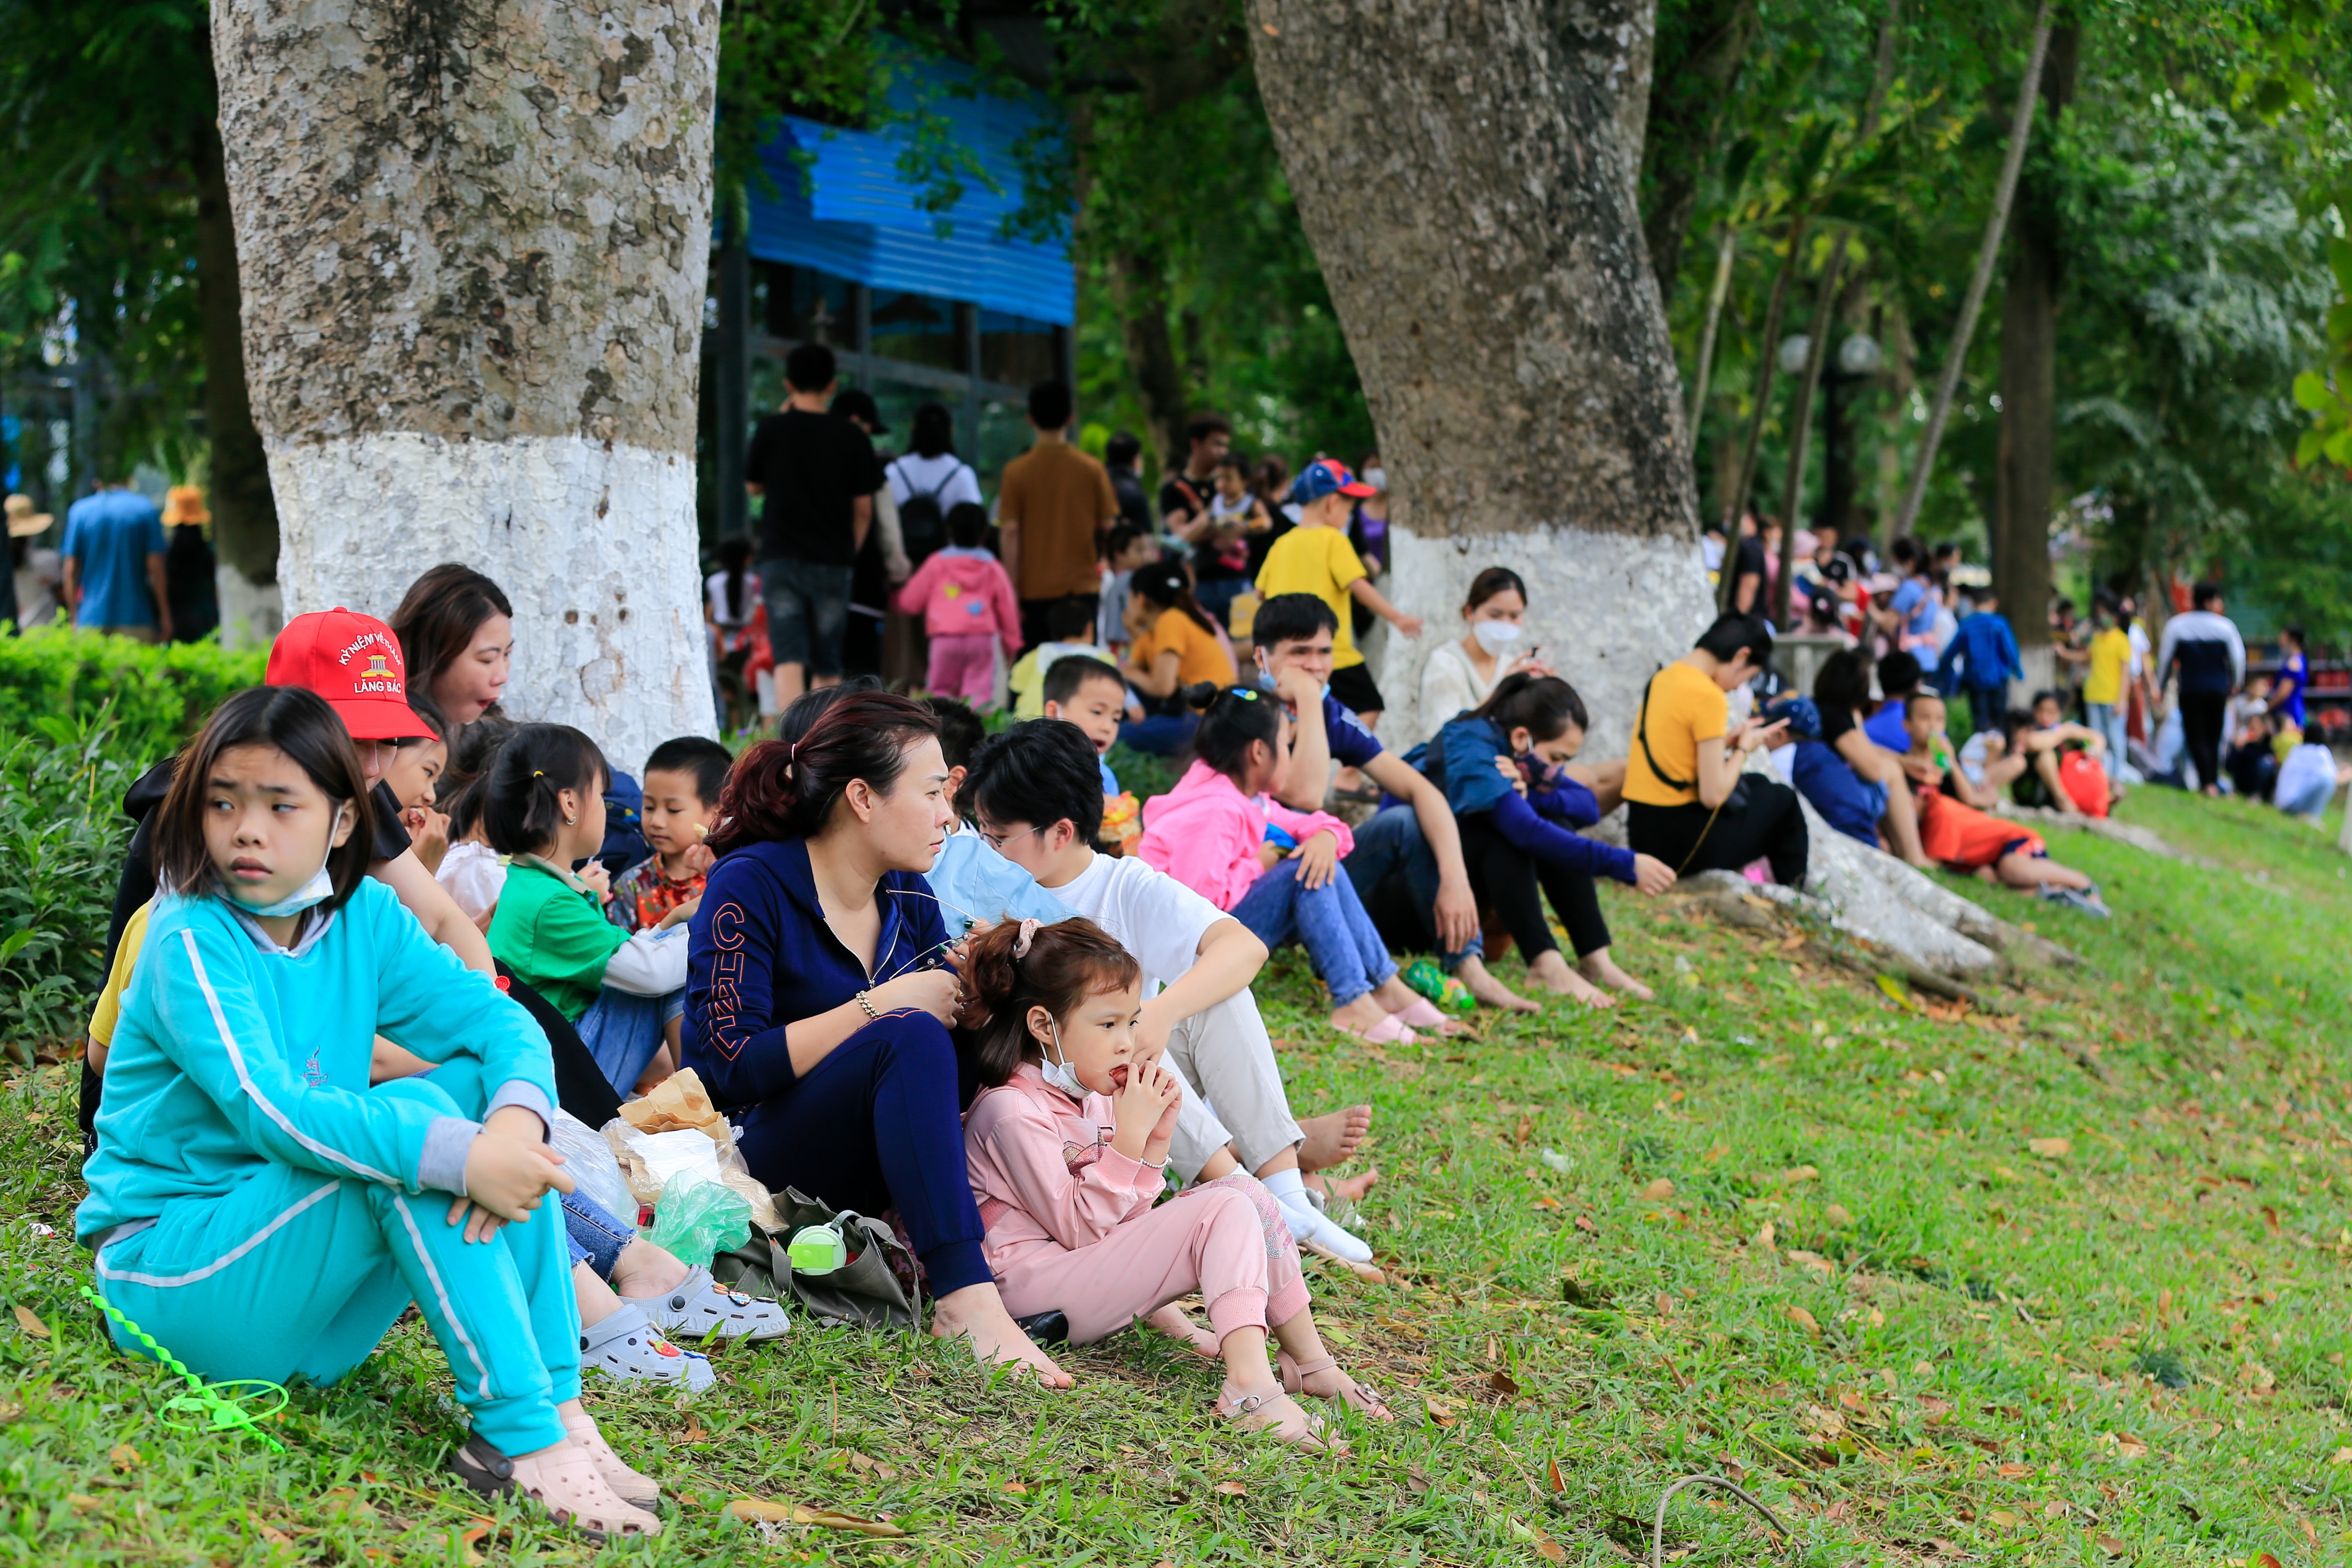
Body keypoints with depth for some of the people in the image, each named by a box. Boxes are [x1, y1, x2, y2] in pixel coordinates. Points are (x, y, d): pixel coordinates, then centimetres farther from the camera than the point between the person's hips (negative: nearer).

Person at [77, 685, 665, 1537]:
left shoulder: (365, 918, 3)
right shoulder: (190, 940, -16)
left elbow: (501, 1020, -5)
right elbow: (269, 1111, -29)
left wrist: (518, 1118, -29)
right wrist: (461, 1156, -39)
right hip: (172, 1272, -7)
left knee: (480, 1084, -11)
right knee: (412, 1114, -26)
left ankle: (559, 1405, -18)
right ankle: (520, 1436, -28)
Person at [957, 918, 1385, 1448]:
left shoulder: (1091, 1095, 11)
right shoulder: (1011, 1111, -17)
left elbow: (1123, 1215, 10)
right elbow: (1078, 1227, -19)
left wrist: (1156, 1141, -3)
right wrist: (1130, 1135, -19)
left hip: (1094, 1267, 10)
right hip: (1037, 1292, -9)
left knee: (1244, 1192, 1)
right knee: (1225, 1210, -21)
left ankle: (1308, 1358, 2)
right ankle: (1249, 1381, -35)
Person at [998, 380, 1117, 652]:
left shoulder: (1016, 472, -5)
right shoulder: (1092, 469, -1)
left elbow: (1010, 533, -6)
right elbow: (1109, 526, 3)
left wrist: (1012, 590, -2)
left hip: (1035, 590, -1)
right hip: (1083, 586, 1)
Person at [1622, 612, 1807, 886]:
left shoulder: (1661, 679, 7)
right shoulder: (1708, 697, -19)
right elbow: (1713, 795, -20)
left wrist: (1730, 739, 9)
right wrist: (1744, 747, -4)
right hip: (1678, 841, -8)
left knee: (1758, 784, 29)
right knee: (1781, 799, 15)